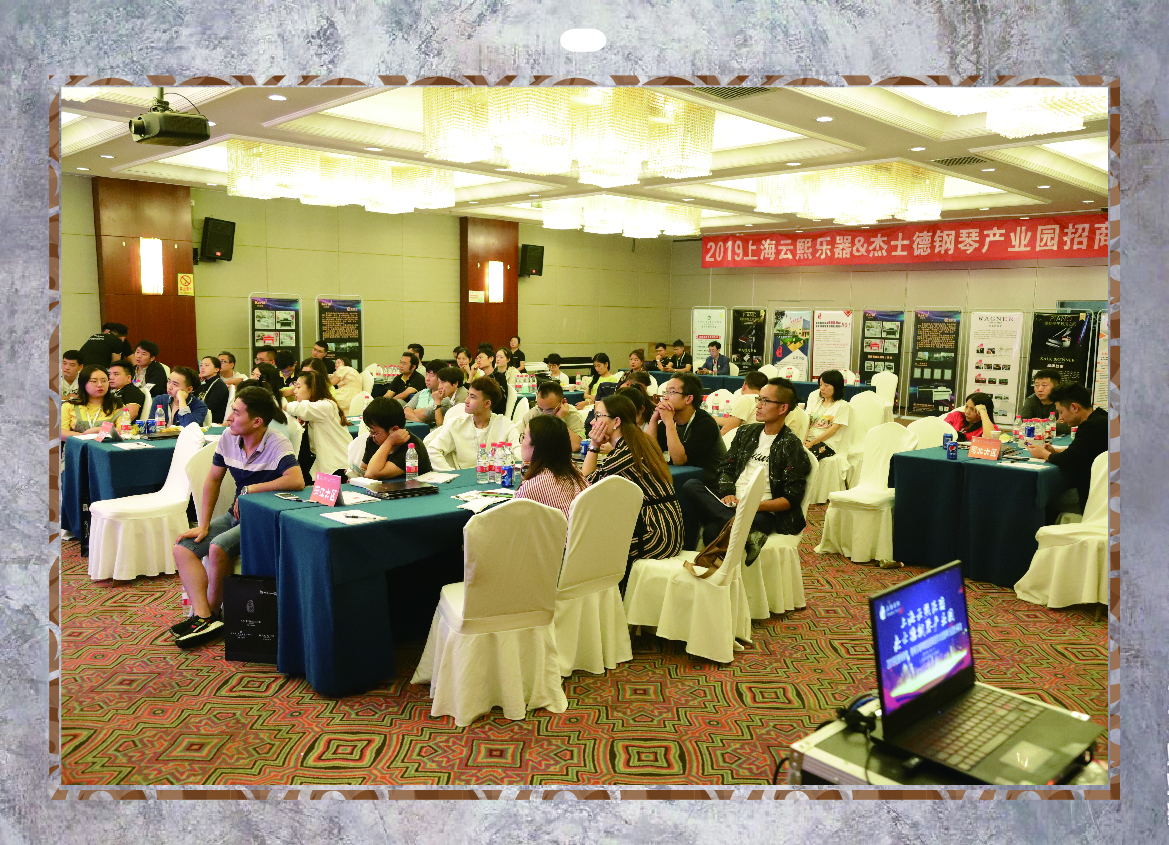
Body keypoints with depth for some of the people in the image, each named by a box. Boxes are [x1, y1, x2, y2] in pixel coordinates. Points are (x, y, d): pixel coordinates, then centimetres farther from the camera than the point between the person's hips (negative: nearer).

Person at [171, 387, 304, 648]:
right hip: (237, 515, 8)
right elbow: (213, 480, 10)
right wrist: (203, 525, 4)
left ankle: (213, 611, -5)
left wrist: (248, 490, -25)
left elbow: (297, 481, -37)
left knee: (218, 547, -29)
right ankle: (203, 617, -17)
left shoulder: (277, 445, -20)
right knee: (183, 548, -6)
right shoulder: (228, 438, 2)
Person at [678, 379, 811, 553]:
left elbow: (792, 499, -5)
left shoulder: (791, 446, 0)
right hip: (732, 504, 7)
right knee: (691, 486, -26)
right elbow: (726, 468, 17)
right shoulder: (745, 432, 19)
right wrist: (728, 493, -5)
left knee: (713, 530, -38)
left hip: (762, 513, -7)